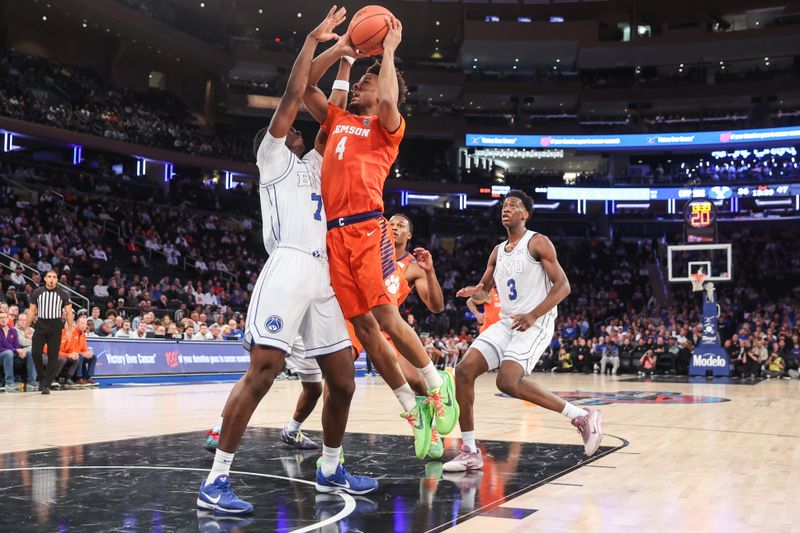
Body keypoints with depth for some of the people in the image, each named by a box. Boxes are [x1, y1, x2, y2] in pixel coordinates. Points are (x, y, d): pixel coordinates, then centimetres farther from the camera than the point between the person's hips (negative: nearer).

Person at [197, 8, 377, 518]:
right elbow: (293, 97, 2)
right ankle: (216, 480, -12)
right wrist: (313, 39, 7)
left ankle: (330, 470, 23)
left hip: (322, 276, 8)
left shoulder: (309, 167, 30)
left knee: (344, 382, 8)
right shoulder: (273, 159, 11)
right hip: (288, 269, -8)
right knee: (262, 373, -16)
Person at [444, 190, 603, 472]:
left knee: (508, 381, -28)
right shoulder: (498, 251, 17)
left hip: (536, 323, -7)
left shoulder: (537, 243, -5)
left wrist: (533, 315, -21)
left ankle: (582, 417, -15)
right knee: (464, 370, -9)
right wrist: (473, 291, -1)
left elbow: (563, 286, -11)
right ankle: (470, 452, -2)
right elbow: (484, 287, 25)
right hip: (506, 322, 7)